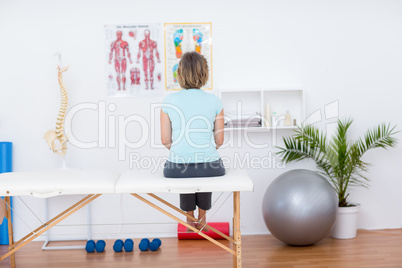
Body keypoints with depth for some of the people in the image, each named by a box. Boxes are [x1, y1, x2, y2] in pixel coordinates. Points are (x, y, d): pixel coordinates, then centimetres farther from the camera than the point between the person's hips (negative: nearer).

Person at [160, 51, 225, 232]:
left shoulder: (169, 101, -6)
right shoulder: (214, 102, -6)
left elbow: (166, 140, -1)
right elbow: (219, 140, 0)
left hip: (177, 168, 0)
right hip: (210, 167, 0)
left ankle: (190, 218, 49)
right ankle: (201, 218, 50)